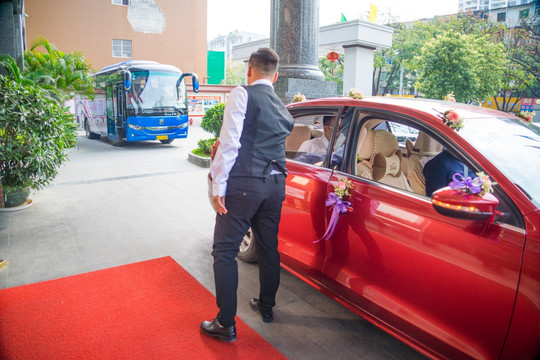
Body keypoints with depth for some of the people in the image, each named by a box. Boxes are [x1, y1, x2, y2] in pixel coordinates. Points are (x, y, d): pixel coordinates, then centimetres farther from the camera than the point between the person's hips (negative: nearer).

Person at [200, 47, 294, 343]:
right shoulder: (281, 107, 16)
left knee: (224, 251, 3)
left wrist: (218, 186, -13)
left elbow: (229, 143, -15)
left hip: (243, 184, -7)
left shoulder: (242, 94, -6)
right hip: (276, 184, 7)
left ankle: (226, 324, 9)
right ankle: (266, 306, 36)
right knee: (269, 248, 19)